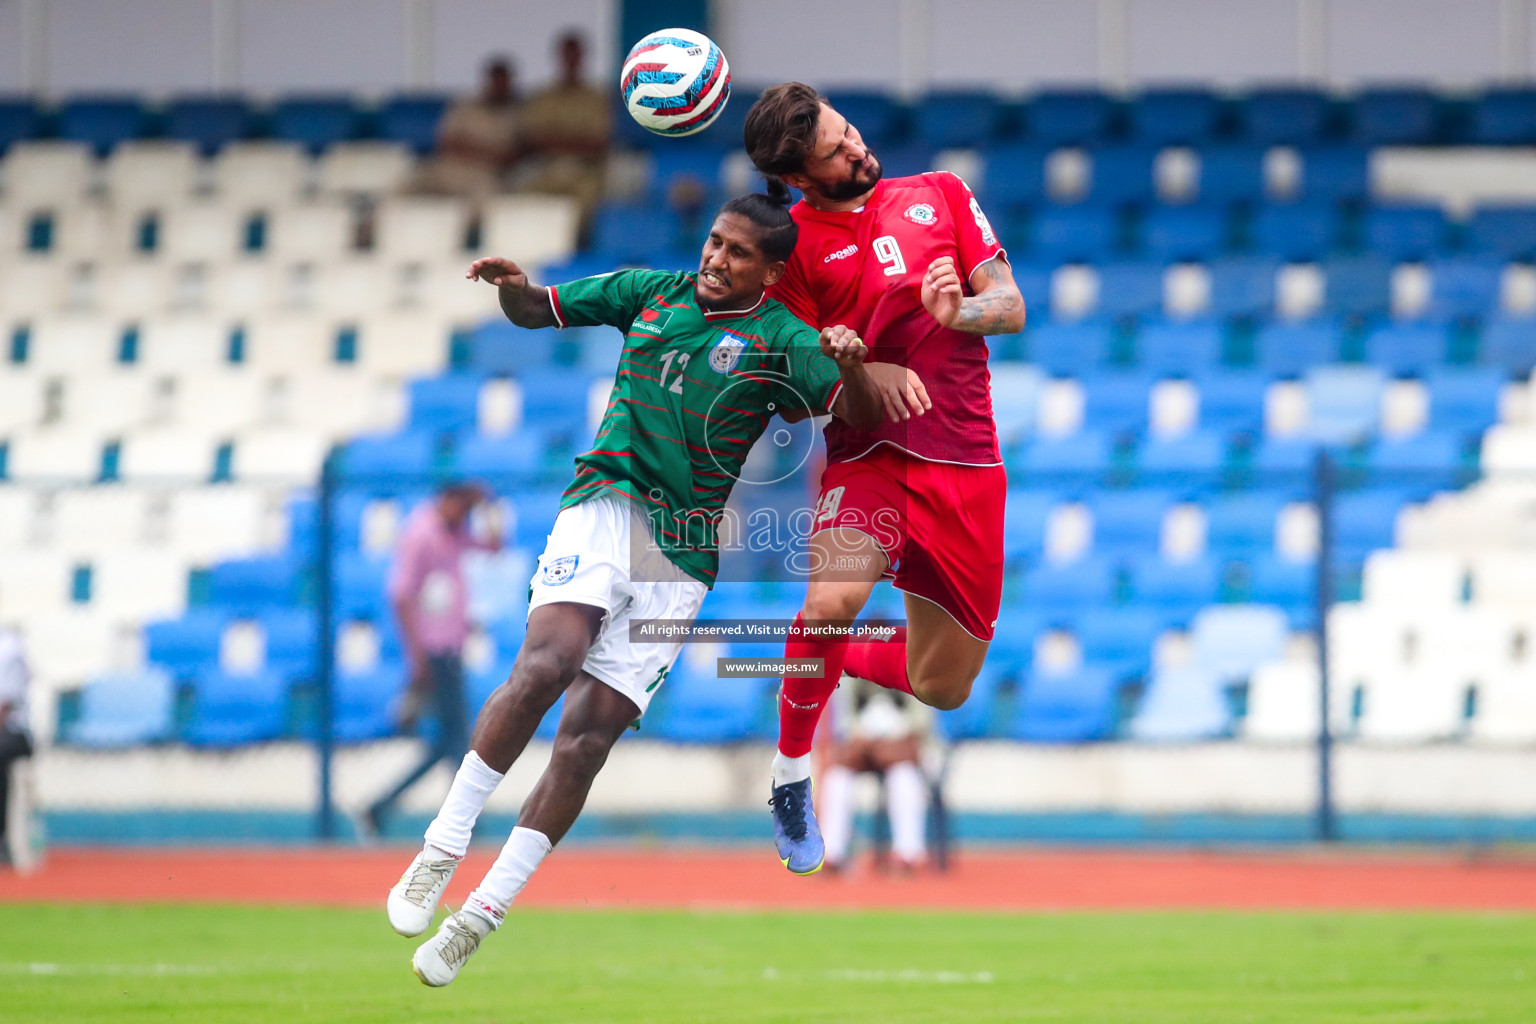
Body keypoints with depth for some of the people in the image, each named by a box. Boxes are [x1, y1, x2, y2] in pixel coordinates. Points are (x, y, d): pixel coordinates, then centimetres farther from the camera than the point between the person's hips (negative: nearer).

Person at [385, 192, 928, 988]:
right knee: (547, 661, -27)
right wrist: (512, 287, -5)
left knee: (588, 735, -8)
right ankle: (441, 850, -21)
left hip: (684, 555, 0)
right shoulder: (650, 292, 10)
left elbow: (862, 415, -6)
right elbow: (535, 312, 18)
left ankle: (480, 918, -1)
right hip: (606, 503, 0)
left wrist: (852, 364, -28)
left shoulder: (781, 339, 2)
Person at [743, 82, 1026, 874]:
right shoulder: (792, 242, 0)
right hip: (867, 451, -3)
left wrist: (957, 312, -16)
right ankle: (791, 779, -10)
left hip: (965, 461, 3)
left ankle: (831, 656, 39)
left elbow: (1011, 307, 7)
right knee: (830, 602, -34)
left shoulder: (940, 195, 9)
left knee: (944, 688, 7)